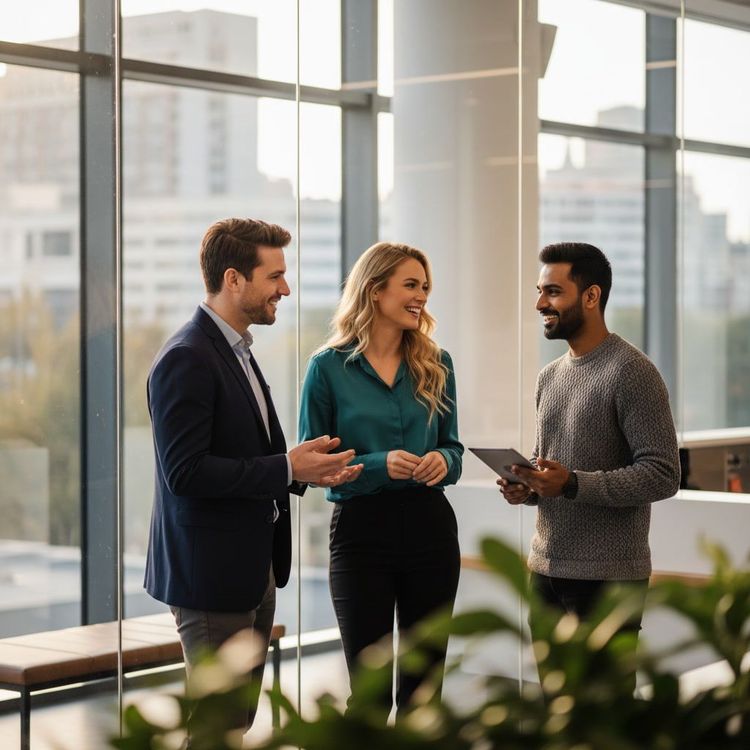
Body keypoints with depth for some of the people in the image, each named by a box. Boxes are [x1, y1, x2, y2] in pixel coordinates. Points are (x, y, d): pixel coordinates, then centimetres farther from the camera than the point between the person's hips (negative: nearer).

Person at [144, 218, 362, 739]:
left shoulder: (237, 351, 14)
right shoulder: (186, 359, -17)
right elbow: (185, 472, -24)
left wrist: (305, 469, 2)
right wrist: (288, 469, -21)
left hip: (254, 571, 10)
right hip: (211, 573, -10)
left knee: (238, 721, 16)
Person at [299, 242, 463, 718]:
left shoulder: (435, 365, 6)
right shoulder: (330, 367, -4)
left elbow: (453, 447, 13)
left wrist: (443, 461, -11)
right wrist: (379, 464, -18)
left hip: (430, 525, 4)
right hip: (361, 530, -3)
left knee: (424, 681, 10)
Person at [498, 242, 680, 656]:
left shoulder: (632, 372, -11)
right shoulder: (549, 376, 14)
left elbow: (662, 475, -17)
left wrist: (572, 484, -26)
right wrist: (527, 488, 1)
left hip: (607, 576, -8)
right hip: (546, 569, 8)